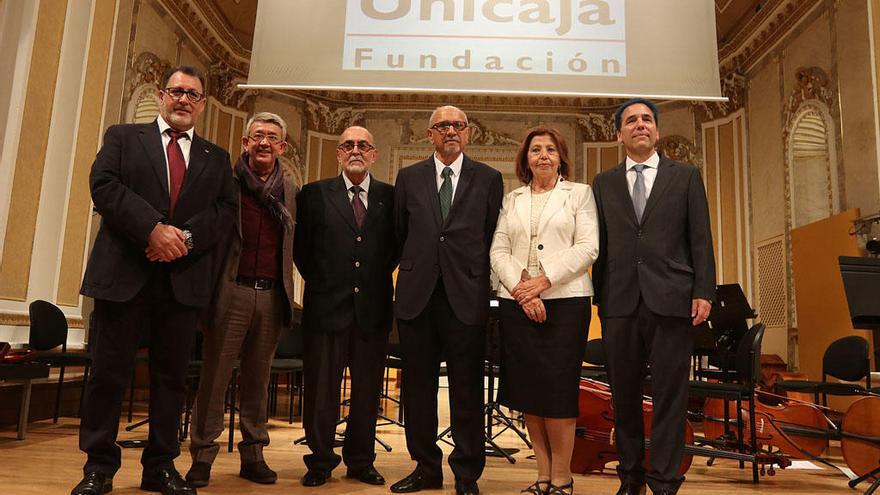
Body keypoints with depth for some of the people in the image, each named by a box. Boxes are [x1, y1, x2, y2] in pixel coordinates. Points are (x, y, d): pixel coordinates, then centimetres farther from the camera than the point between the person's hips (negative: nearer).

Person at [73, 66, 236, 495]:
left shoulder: (216, 158, 16)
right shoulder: (123, 137, 11)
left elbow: (225, 208, 5)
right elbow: (104, 185, -4)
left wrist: (186, 237, -13)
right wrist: (153, 229, -16)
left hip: (185, 278, 2)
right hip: (124, 273, -2)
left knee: (172, 375, 7)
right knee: (109, 371, 3)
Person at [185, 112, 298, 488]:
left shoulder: (290, 191, 11)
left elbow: (293, 245, 12)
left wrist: (288, 291, 5)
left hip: (272, 295, 3)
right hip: (232, 291, -3)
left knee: (258, 379, 11)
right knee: (214, 376, 3)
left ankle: (253, 455, 21)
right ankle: (202, 457, 13)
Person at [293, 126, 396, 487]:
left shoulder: (390, 197, 6)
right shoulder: (315, 194, 4)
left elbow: (396, 246, 12)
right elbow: (301, 248, 7)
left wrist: (379, 277, 5)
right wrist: (320, 282, 4)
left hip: (373, 308, 2)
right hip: (326, 307, -1)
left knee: (367, 390, 10)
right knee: (321, 390, 7)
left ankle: (361, 461, 25)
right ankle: (320, 461, 23)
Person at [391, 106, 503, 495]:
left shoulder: (488, 179, 6)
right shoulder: (409, 178, 10)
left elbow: (493, 237, 6)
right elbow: (400, 234, 15)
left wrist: (474, 277, 4)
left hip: (466, 297, -2)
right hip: (417, 295, 2)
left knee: (467, 390, 3)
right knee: (417, 387, 9)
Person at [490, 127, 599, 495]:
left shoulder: (579, 193, 8)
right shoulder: (511, 200, 16)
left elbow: (588, 247, -3)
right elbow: (498, 251, 7)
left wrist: (544, 281, -14)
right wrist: (520, 290, -10)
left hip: (564, 300, -3)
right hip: (516, 302, 3)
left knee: (557, 390, -5)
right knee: (526, 391, 4)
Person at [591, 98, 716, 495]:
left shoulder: (685, 176, 9)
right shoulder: (604, 183, 13)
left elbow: (700, 238, 4)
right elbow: (598, 244, 10)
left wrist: (703, 292, -5)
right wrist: (597, 297, 4)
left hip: (670, 299, -1)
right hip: (620, 302, 2)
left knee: (669, 395, 2)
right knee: (624, 395, 10)